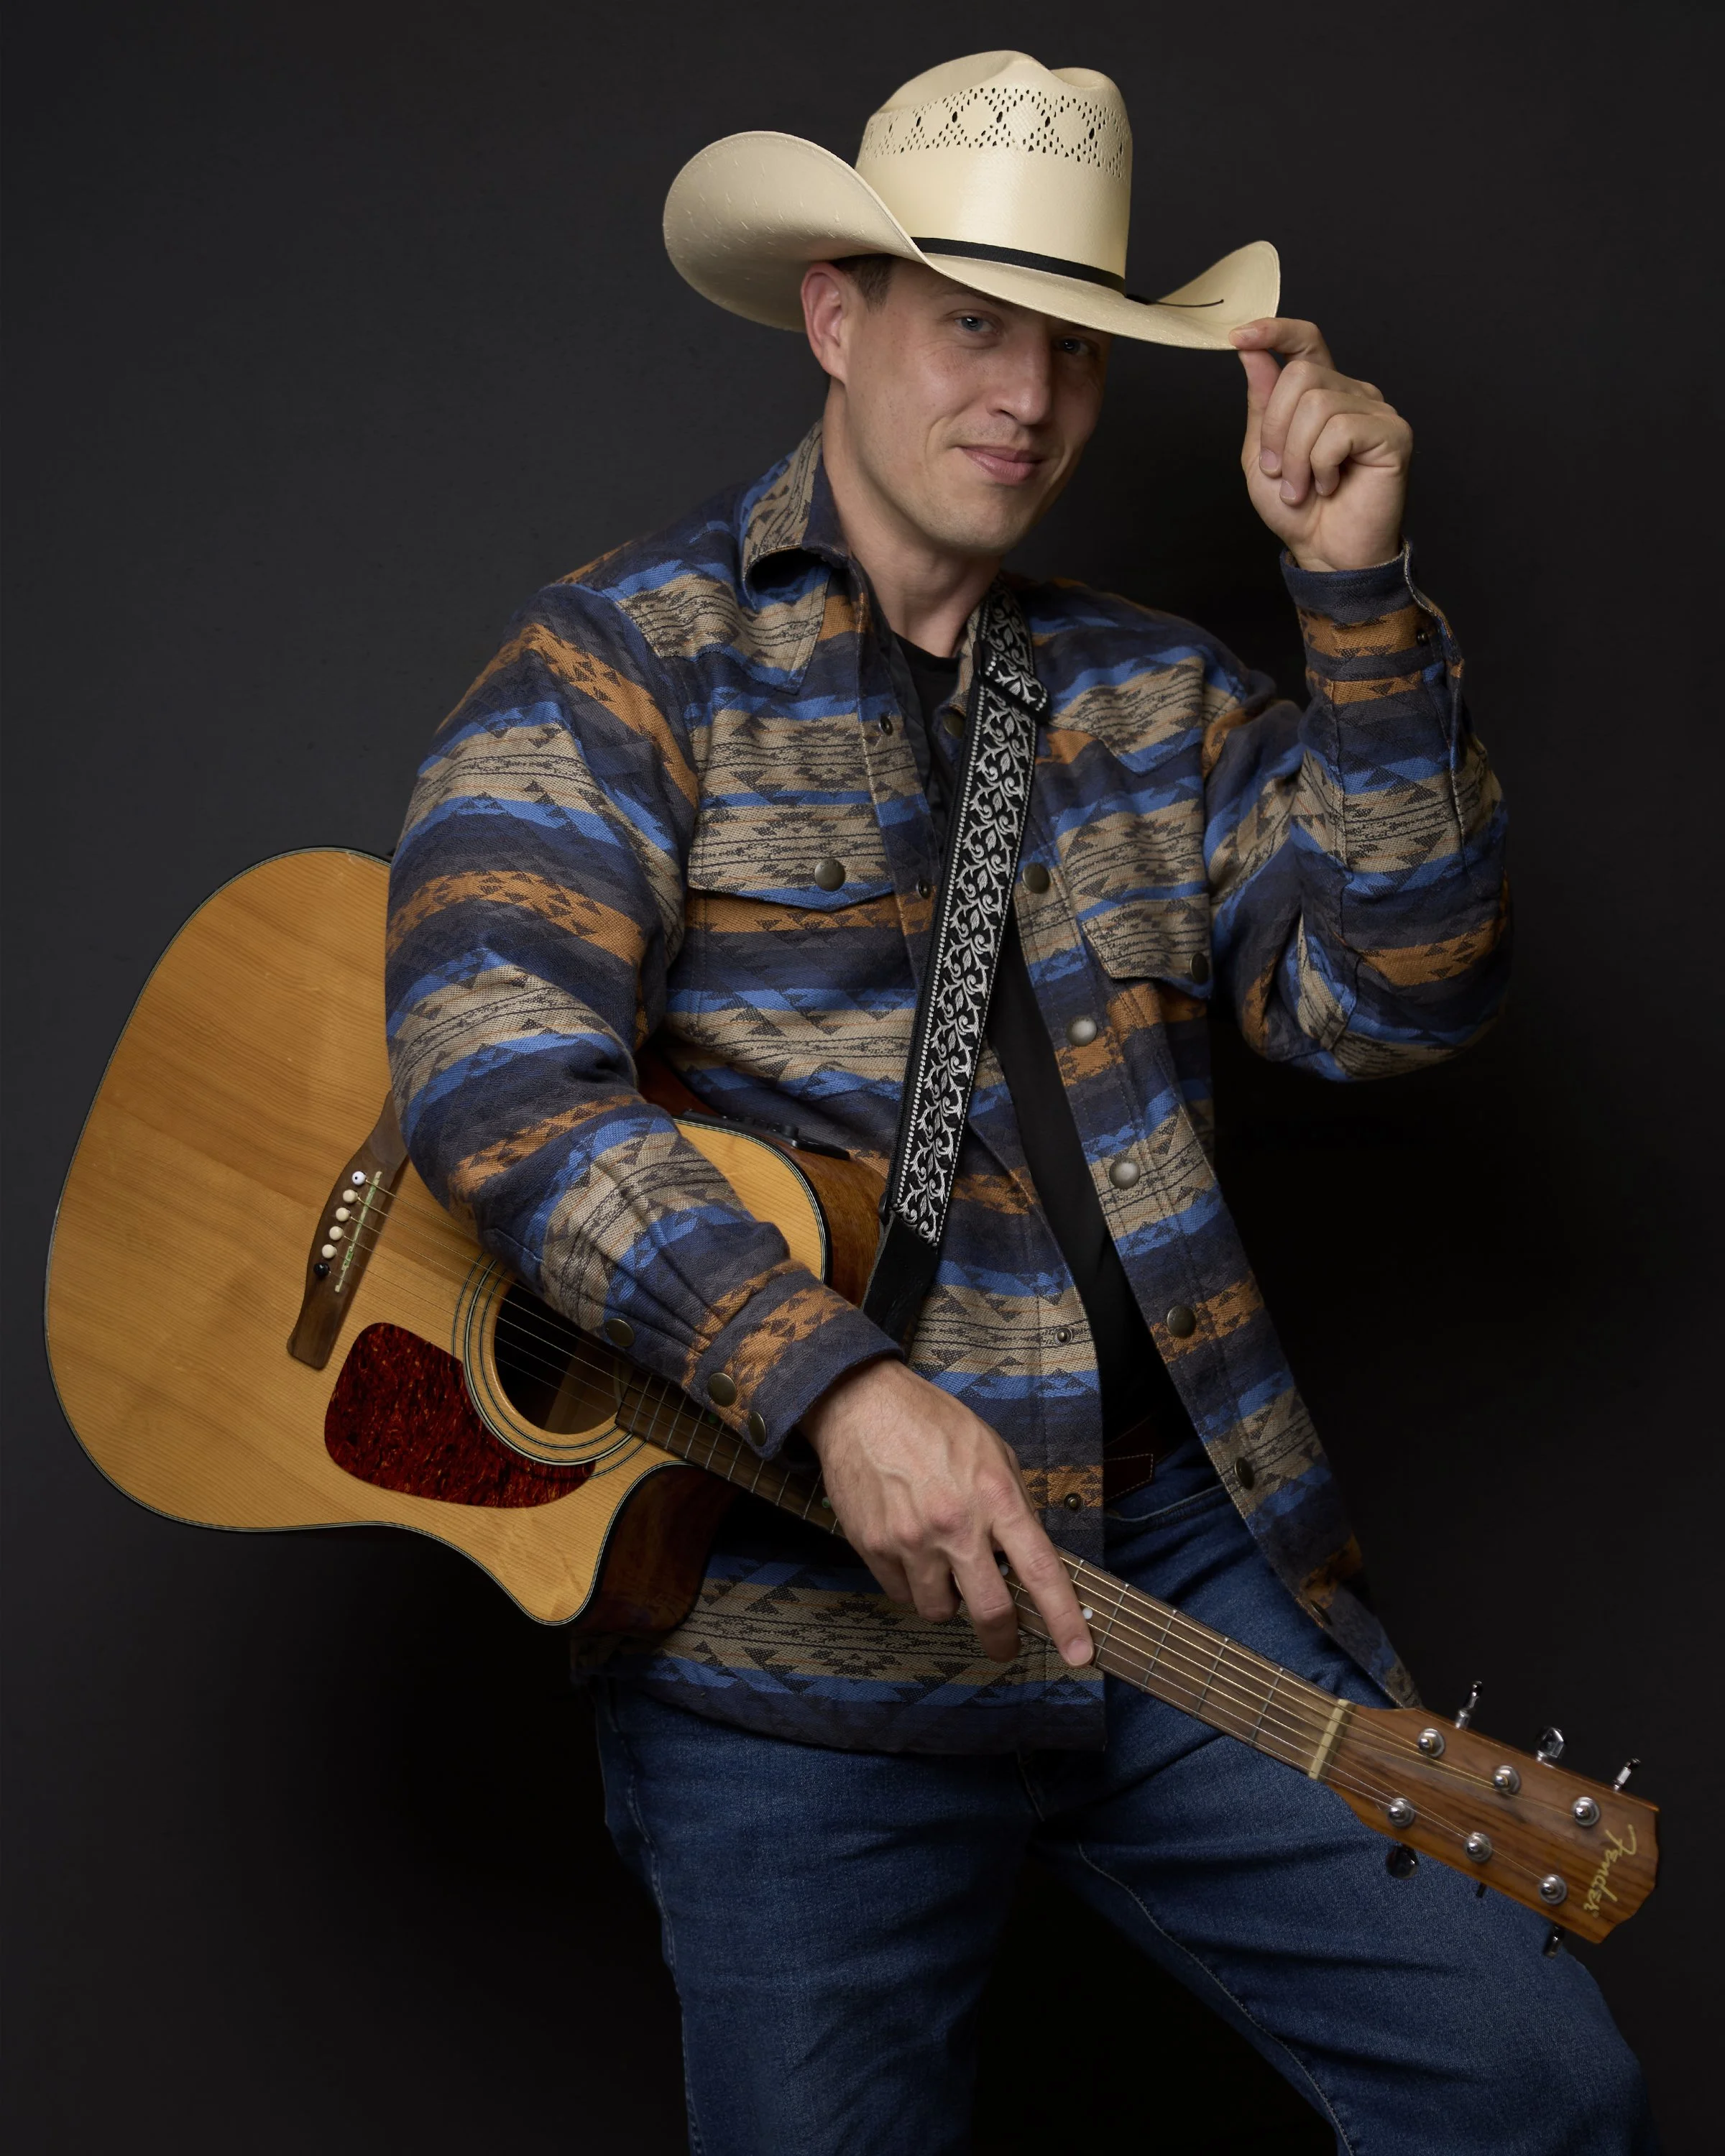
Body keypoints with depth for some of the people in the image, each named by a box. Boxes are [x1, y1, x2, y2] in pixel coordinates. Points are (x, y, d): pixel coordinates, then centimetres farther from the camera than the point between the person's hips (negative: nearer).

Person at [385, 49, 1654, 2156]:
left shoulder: (1149, 695, 14)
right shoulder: (627, 665, -2)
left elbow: (1399, 995, 3)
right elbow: (488, 1064, -17)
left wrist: (1356, 593, -6)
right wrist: (832, 1380, -28)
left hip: (1189, 1560, 4)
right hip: (794, 1628, -4)